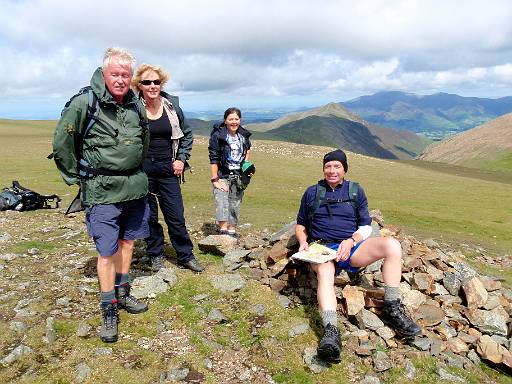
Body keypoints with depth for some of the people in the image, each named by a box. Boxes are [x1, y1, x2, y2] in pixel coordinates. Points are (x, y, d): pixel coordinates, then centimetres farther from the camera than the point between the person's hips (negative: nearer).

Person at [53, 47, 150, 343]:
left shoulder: (136, 105, 6)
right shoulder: (84, 102, -11)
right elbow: (62, 143, -4)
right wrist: (76, 176, 1)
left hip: (135, 188, 6)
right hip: (102, 191, -5)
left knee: (127, 242, 16)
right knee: (107, 251, -1)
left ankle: (122, 294, 34)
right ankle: (109, 311, 16)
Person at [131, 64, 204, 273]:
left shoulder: (172, 107, 1)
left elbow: (187, 134, 13)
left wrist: (181, 158, 4)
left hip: (168, 169, 2)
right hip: (143, 170, -1)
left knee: (176, 216, 5)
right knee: (149, 216, 10)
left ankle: (185, 256, 19)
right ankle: (155, 255, 26)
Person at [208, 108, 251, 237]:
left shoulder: (244, 135, 5)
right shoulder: (217, 135, -10)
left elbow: (248, 149, 27)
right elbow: (214, 158, -13)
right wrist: (215, 179, -17)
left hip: (238, 176, 5)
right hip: (222, 176, -5)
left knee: (235, 205, 9)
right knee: (222, 202, -19)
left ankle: (232, 231, 19)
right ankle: (223, 230, -22)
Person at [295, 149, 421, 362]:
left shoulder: (356, 191, 14)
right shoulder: (312, 192, 13)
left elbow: (366, 226, 12)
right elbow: (300, 225, 18)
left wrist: (351, 241, -10)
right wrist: (303, 242, -4)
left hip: (351, 247, 2)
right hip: (322, 249, -1)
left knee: (392, 245, -25)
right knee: (325, 274, -37)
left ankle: (392, 309, -18)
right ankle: (330, 332, -53)